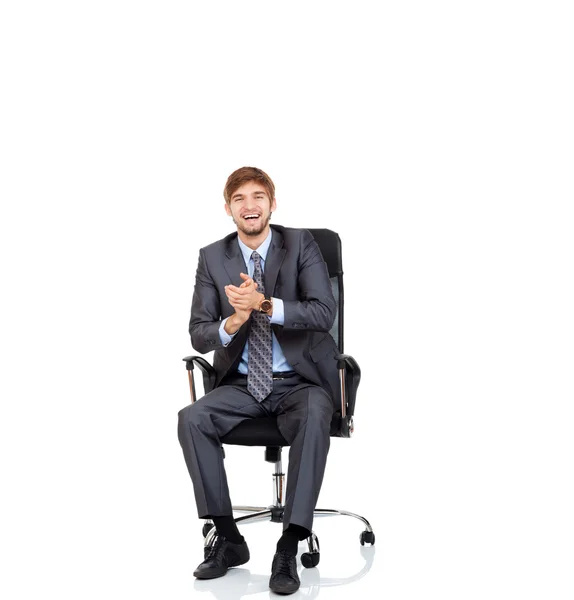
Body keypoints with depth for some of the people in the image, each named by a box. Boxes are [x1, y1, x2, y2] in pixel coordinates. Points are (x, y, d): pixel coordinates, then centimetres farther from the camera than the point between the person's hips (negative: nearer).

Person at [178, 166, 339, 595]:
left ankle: (289, 548, -28)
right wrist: (233, 323, -22)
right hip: (241, 384, 3)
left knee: (314, 419, -36)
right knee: (192, 419, -25)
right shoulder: (212, 258, 4)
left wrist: (265, 305, -29)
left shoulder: (301, 244, -3)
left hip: (300, 381, -3)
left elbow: (324, 312, -15)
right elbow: (198, 335, 1)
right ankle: (228, 539, -12)